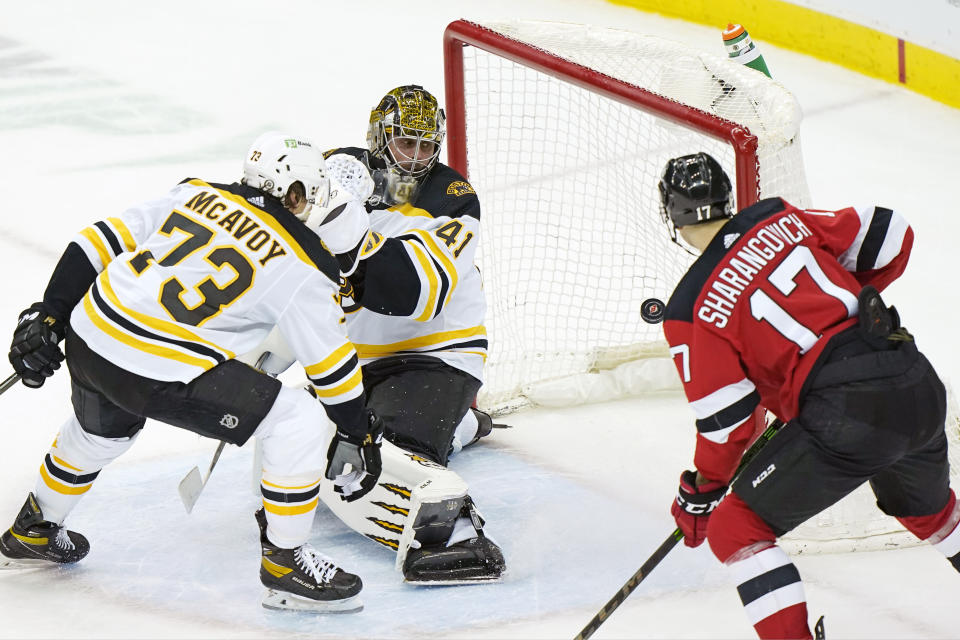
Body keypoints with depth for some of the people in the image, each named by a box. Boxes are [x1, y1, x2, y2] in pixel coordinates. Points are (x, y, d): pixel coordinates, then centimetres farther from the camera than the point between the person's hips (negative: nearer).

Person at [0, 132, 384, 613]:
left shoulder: (196, 194, 14)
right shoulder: (302, 264, 0)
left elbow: (102, 242, 12)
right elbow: (331, 365, 5)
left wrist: (49, 314, 17)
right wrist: (359, 434, 18)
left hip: (88, 338, 7)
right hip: (162, 373, -7)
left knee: (100, 430, 39)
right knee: (304, 424, 0)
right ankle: (284, 564, 8)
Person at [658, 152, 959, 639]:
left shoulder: (691, 310, -1)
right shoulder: (781, 219, 12)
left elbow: (726, 418, -2)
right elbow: (890, 239, 13)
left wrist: (699, 491, 14)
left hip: (847, 416, -6)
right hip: (918, 383, 6)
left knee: (735, 528, 7)